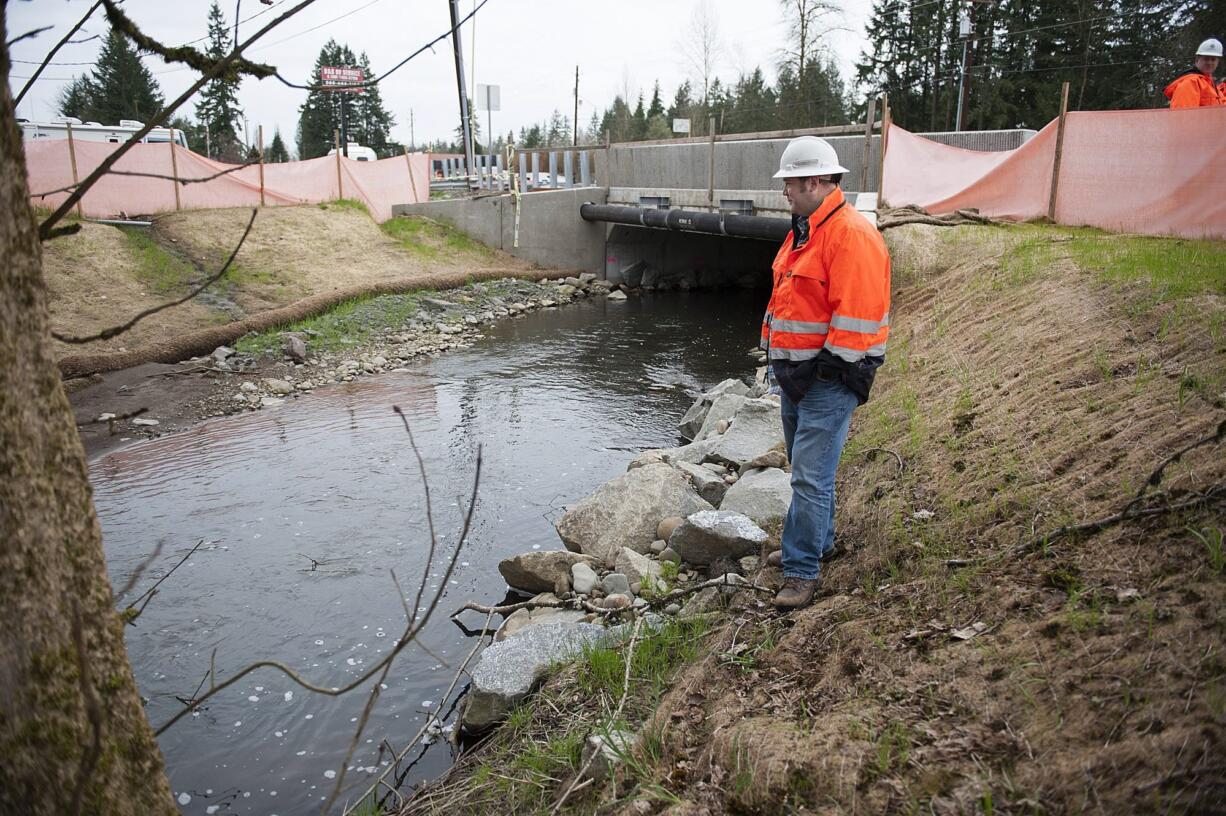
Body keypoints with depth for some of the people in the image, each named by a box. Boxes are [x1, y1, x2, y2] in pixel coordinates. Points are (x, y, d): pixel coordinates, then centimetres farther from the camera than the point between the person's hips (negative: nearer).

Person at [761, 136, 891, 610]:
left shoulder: (852, 235, -18)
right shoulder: (804, 230, 14)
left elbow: (857, 315, -22)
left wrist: (830, 370, -20)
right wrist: (780, 361, 16)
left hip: (828, 379, -10)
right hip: (796, 373, 10)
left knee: (810, 477, -6)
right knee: (806, 468, 21)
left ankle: (802, 571, 3)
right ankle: (821, 542, 37)